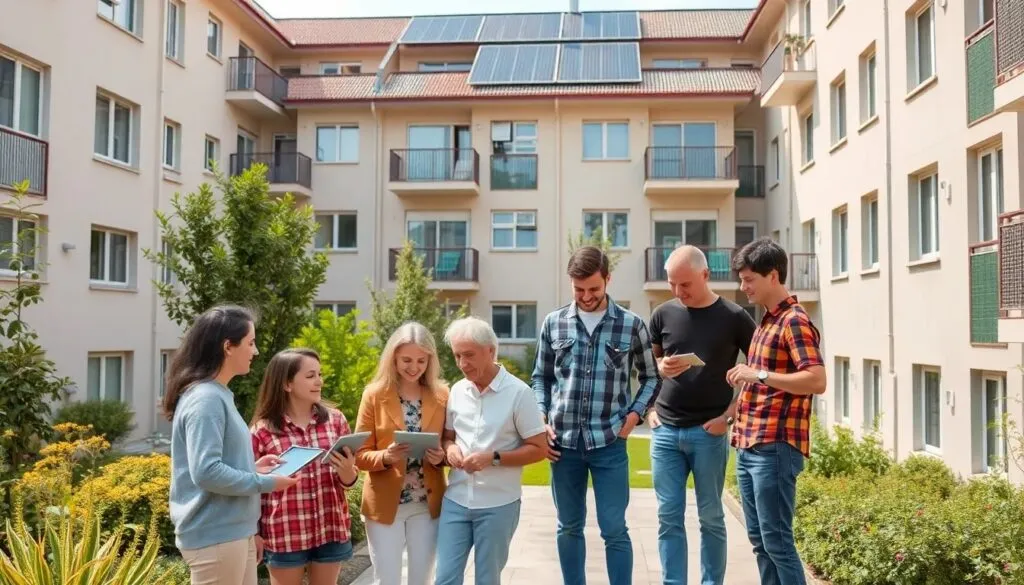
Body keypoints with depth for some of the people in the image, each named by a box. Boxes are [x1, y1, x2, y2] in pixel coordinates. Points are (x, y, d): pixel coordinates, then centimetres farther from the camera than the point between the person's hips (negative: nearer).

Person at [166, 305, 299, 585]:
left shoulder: (218, 395, 11)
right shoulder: (205, 399, -18)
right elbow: (206, 472, -25)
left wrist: (253, 468, 6)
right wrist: (265, 482, -17)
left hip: (234, 532, 9)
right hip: (215, 537, -9)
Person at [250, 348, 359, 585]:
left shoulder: (335, 419, 2)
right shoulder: (263, 430, -6)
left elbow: (349, 479, 6)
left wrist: (347, 472, -16)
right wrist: (253, 534, -2)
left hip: (330, 528, 3)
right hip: (284, 534, -2)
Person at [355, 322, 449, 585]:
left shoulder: (442, 395, -1)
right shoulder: (374, 394, -6)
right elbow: (360, 454, -4)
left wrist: (441, 456, -14)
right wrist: (386, 457, -24)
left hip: (428, 504, 2)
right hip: (385, 504, -2)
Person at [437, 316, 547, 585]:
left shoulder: (518, 392, -11)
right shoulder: (457, 391, 4)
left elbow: (539, 449, -9)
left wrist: (493, 458, -19)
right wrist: (450, 448, -7)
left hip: (498, 504, -4)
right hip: (455, 500, 4)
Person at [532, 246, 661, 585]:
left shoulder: (632, 325, -1)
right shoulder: (554, 323, 4)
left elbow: (651, 378, 9)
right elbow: (541, 377, 12)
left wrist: (634, 416, -4)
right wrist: (542, 420, 0)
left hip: (609, 443, -2)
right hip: (563, 442, 2)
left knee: (614, 530, 3)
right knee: (569, 528, 14)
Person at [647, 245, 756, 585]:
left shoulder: (733, 317, -3)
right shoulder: (663, 314, 5)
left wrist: (731, 414, -7)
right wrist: (651, 407, -3)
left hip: (708, 432, -2)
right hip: (665, 431, 3)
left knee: (710, 517, 8)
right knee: (669, 516, 6)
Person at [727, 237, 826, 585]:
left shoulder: (794, 321, -11)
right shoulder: (766, 321, 18)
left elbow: (817, 381, -22)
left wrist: (758, 374, -21)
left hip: (775, 448, -9)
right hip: (750, 447, 9)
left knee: (776, 540, -3)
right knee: (759, 539, 14)